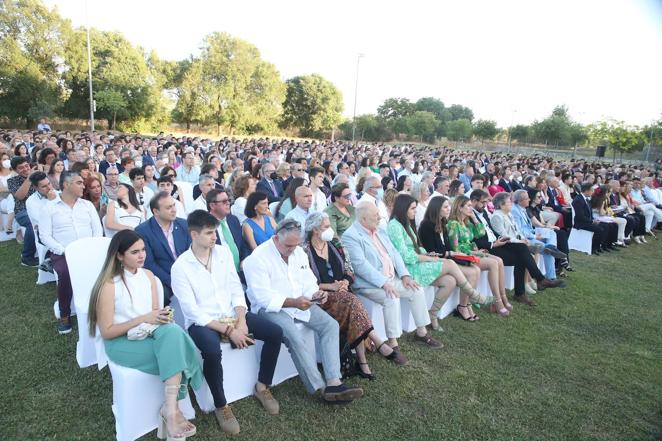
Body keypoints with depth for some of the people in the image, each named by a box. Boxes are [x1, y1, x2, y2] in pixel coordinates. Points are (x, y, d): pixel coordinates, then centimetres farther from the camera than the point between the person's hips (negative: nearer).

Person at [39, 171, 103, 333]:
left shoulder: (87, 204, 13)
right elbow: (44, 236, -2)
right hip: (62, 254, -2)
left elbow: (98, 230, 8)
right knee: (66, 274, -32)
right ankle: (64, 315, -9)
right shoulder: (50, 207, 5)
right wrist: (64, 251, -15)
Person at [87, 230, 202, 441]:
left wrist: (162, 317, -12)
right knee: (175, 352, -28)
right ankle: (171, 408, -15)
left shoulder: (148, 275, 7)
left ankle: (171, 407, -27)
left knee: (171, 330, -30)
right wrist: (141, 320, -20)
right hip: (121, 343, -5)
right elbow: (107, 332, -11)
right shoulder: (109, 285, -11)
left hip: (151, 334, 5)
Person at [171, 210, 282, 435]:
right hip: (202, 322, -5)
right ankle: (221, 406, -8)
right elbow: (193, 312, -16)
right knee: (212, 351, -36)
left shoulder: (224, 252, 1)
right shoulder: (180, 267, -14)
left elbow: (236, 289, 3)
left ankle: (262, 386, 12)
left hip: (231, 314, 5)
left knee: (275, 332, -11)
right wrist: (228, 330, -21)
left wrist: (241, 322, -12)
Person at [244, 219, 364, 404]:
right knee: (295, 337, -31)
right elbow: (263, 298, -21)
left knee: (330, 325, -11)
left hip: (301, 303, 7)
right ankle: (322, 388, -19)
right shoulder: (258, 258, -16)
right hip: (271, 307, -7)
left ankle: (333, 382, -16)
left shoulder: (298, 252, 7)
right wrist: (293, 302, -29)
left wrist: (315, 293, -14)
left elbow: (308, 281, 9)